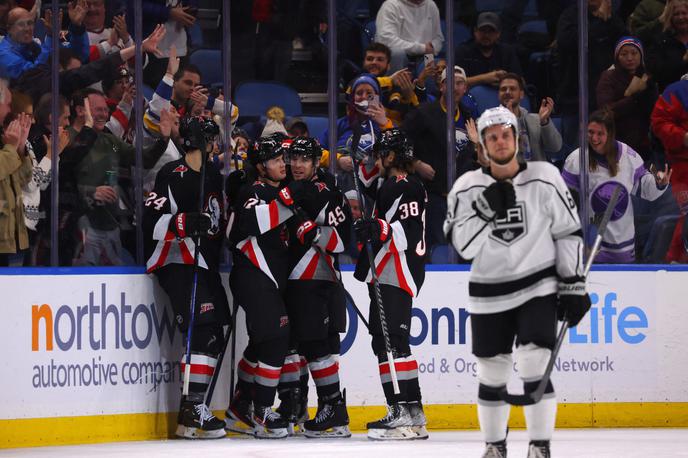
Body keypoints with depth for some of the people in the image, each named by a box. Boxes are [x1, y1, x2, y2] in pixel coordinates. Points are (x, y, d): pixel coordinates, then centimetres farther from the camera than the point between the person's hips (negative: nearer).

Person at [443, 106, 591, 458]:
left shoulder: (544, 179, -4)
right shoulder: (468, 188, -3)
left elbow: (568, 232, 0)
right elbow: (463, 245, -9)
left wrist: (573, 285, -3)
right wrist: (486, 211, -22)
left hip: (538, 286, -2)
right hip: (489, 294, 2)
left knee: (534, 366, -15)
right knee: (491, 373, 8)